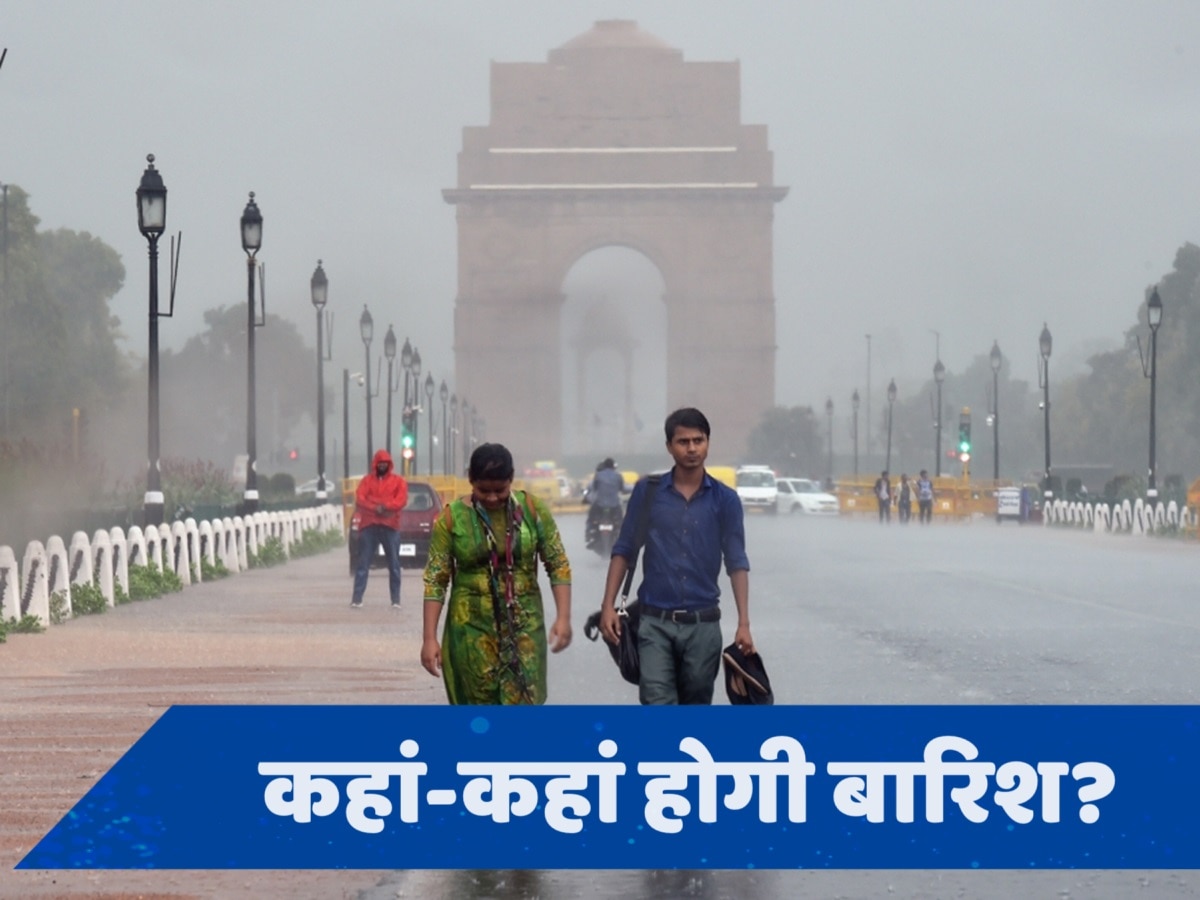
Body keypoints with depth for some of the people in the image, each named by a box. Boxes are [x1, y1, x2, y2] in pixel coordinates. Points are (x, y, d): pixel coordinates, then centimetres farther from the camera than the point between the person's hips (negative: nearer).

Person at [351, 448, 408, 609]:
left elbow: (401, 500, -6)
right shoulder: (367, 480, 10)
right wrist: (375, 508, -18)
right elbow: (360, 499, -2)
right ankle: (356, 599, -5)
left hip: (390, 526, 0)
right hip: (369, 525, 0)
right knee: (363, 563, -3)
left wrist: (385, 506, -20)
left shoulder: (398, 481, 8)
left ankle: (396, 600, 5)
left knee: (394, 564, 2)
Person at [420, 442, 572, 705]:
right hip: (471, 626, 0)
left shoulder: (532, 509, -1)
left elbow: (558, 565, 3)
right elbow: (435, 580, -3)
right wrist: (430, 638, -7)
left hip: (523, 624, 0)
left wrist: (563, 616, -8)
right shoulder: (451, 518, -4)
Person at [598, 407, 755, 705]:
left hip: (703, 624, 1)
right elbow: (624, 551, 5)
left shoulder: (725, 499, 1)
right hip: (655, 622, -1)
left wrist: (744, 623, -7)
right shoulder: (647, 492, 1)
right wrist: (608, 606, -4)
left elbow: (736, 562, 1)